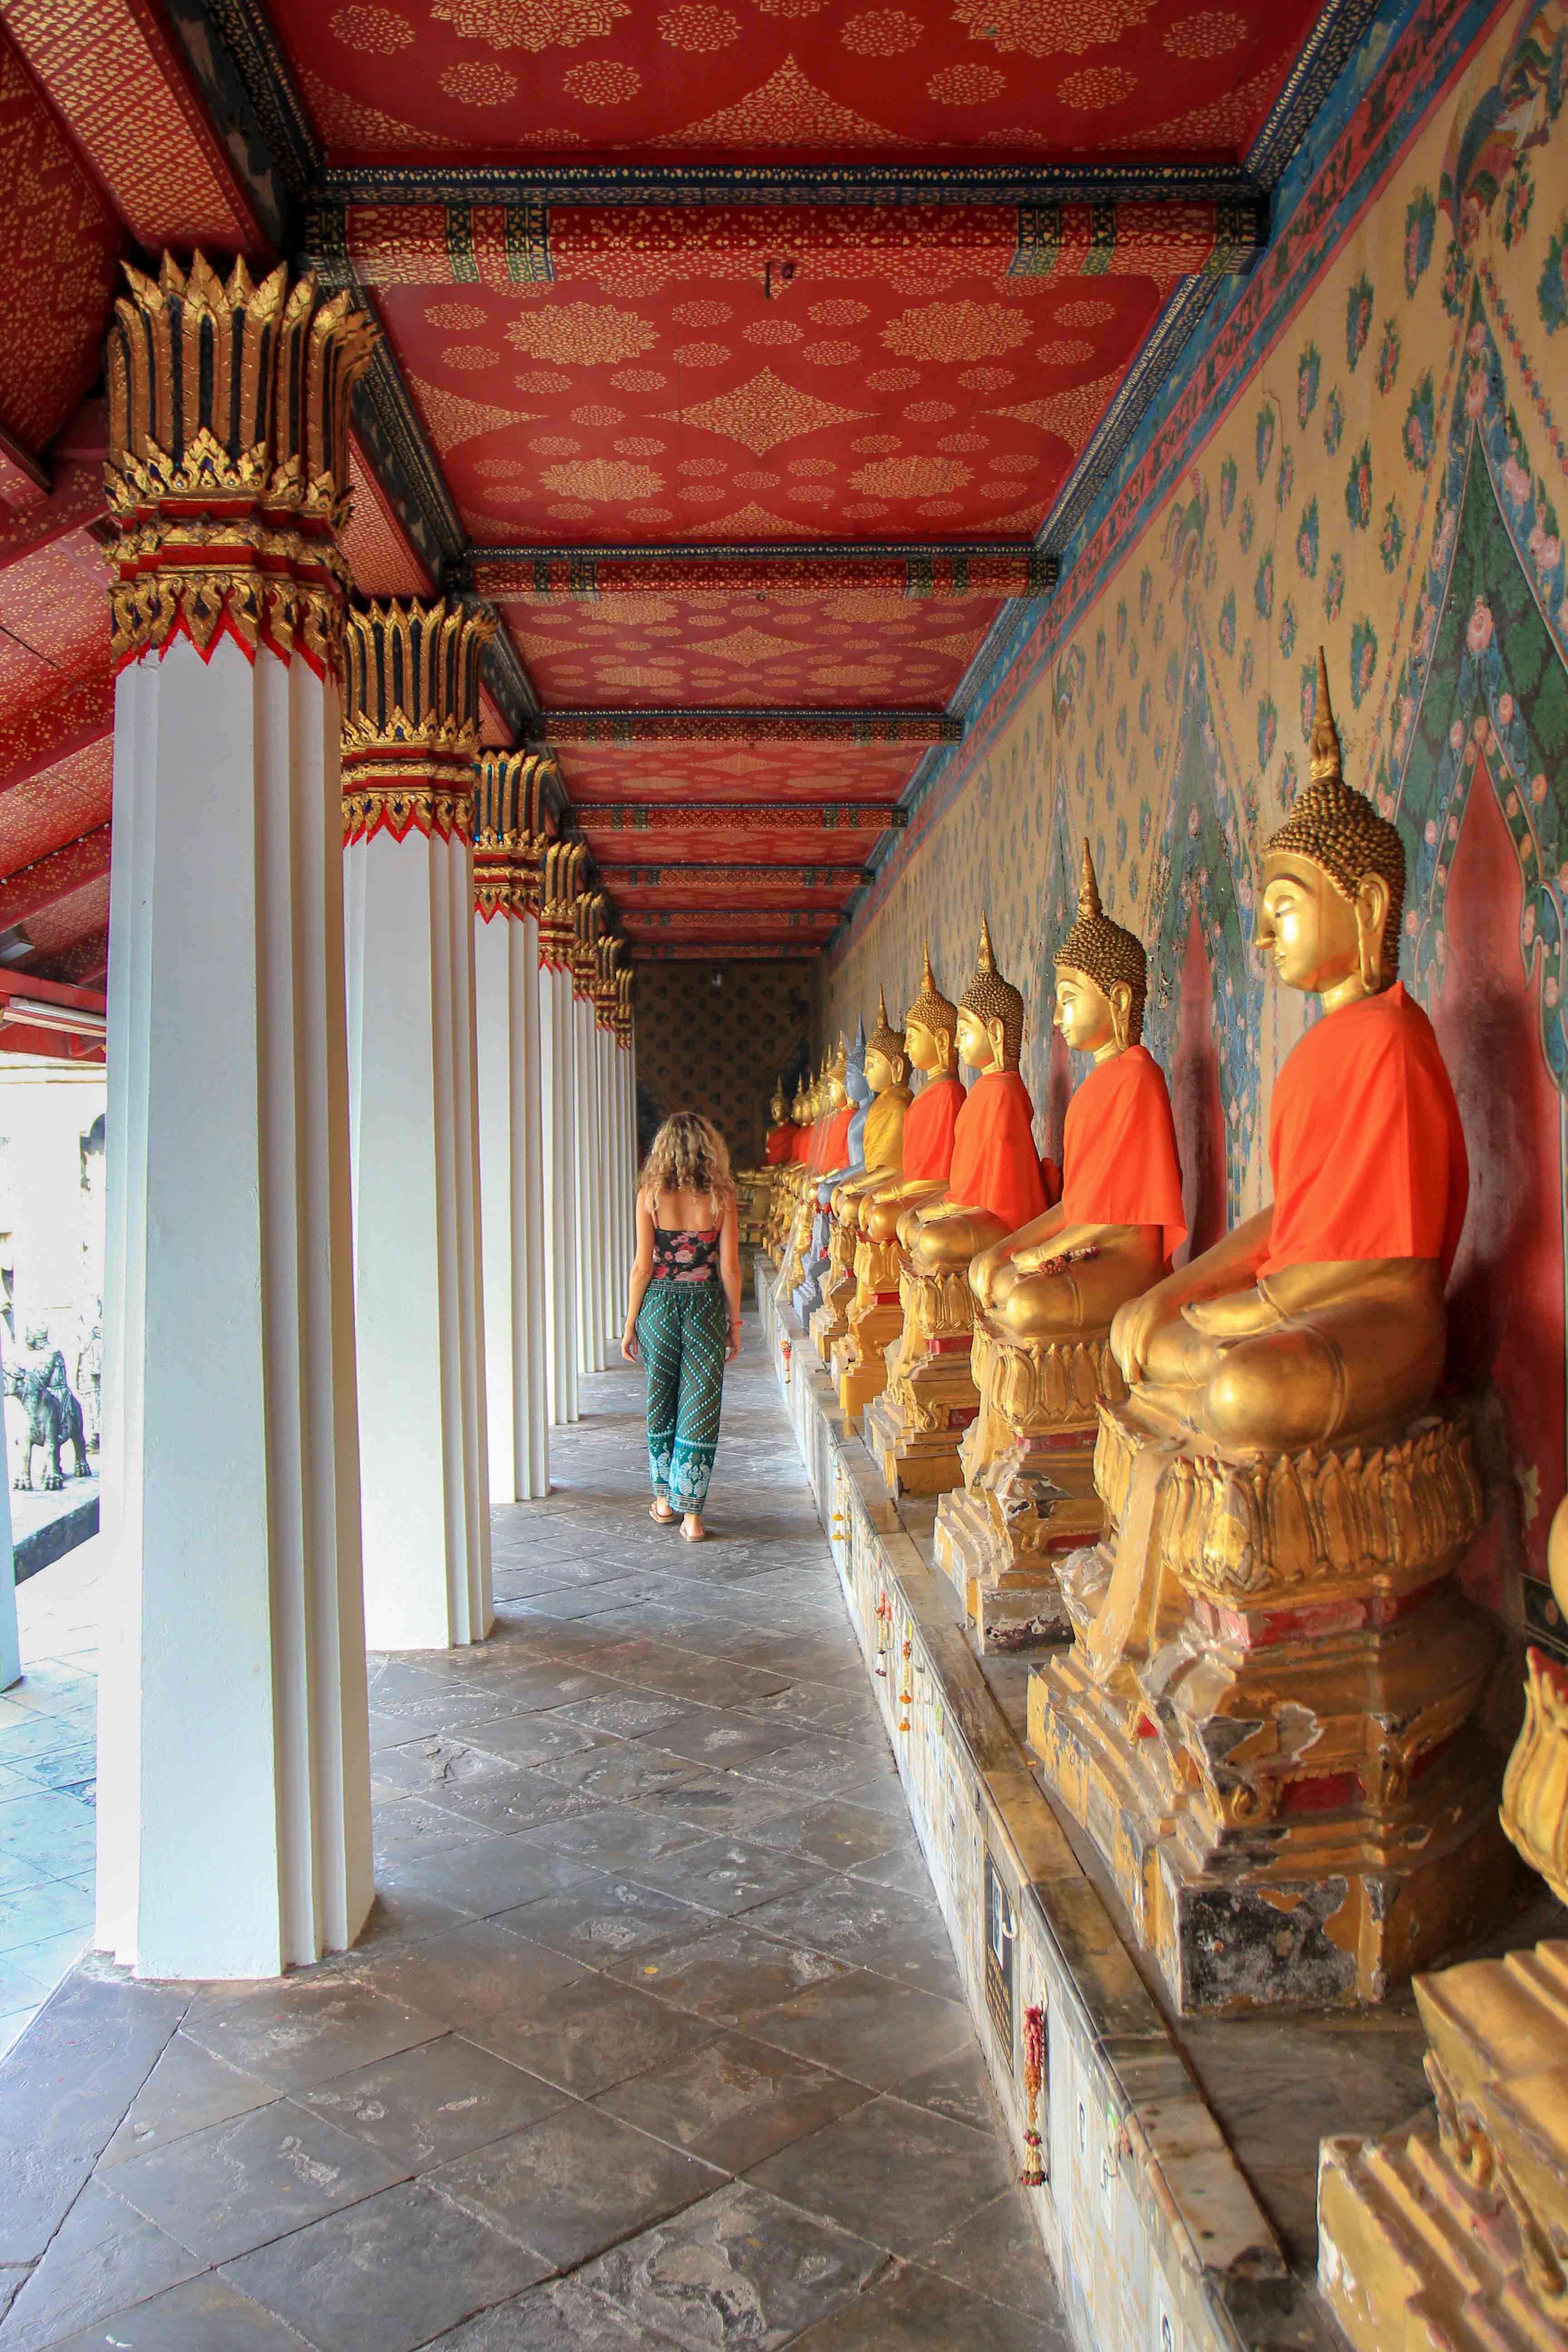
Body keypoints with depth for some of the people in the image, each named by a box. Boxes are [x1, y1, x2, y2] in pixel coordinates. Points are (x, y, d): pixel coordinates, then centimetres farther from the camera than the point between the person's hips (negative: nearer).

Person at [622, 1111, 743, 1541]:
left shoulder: (651, 1194, -5)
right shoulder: (720, 1198, -4)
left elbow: (642, 1267, -5)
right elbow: (730, 1268, -3)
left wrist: (631, 1323, 4)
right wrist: (734, 1323, 7)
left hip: (659, 1304, 0)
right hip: (706, 1306, 0)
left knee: (660, 1404, 16)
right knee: (701, 1408, 5)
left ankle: (664, 1500, 25)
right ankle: (691, 1514, 6)